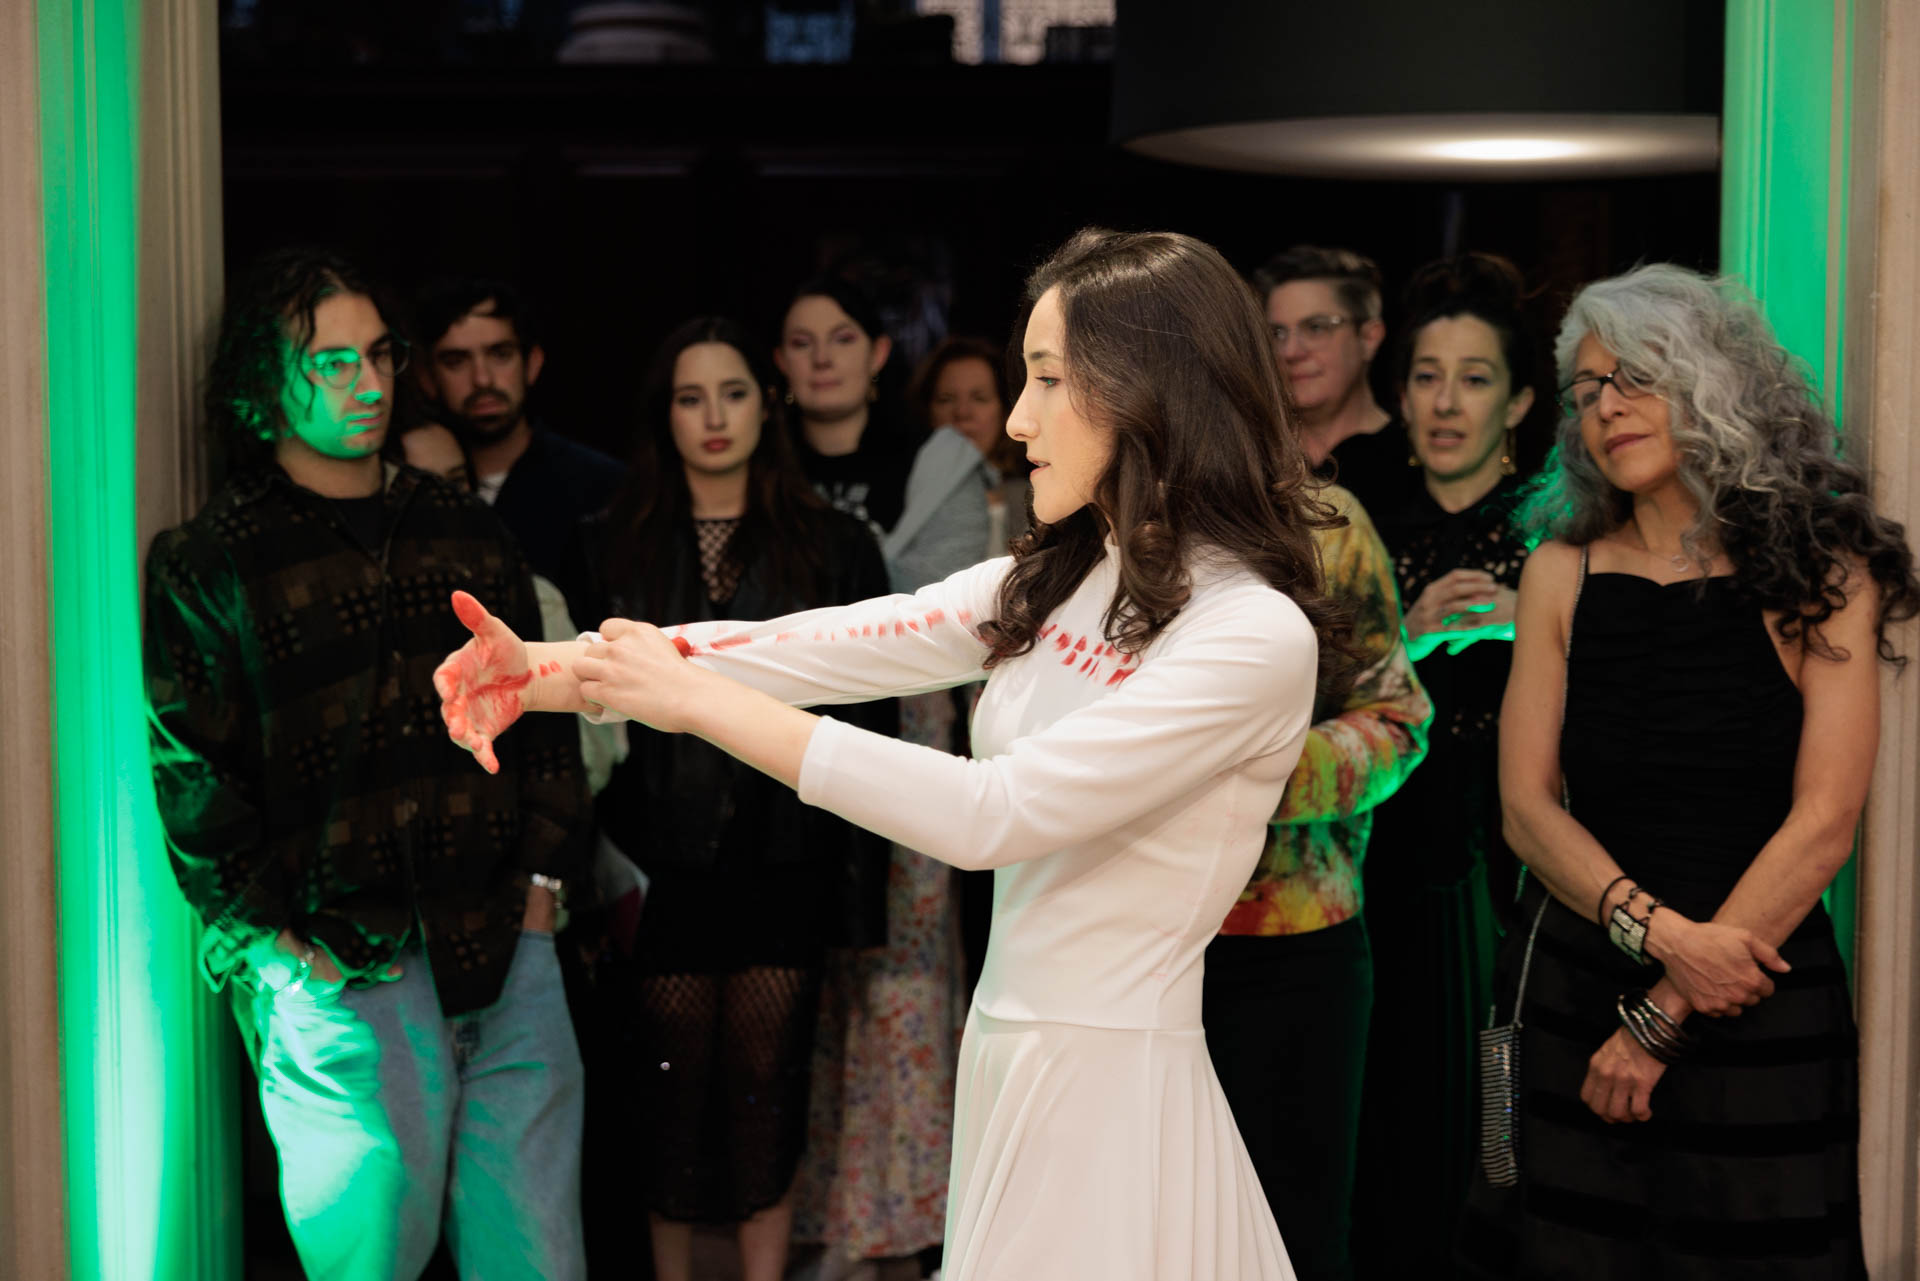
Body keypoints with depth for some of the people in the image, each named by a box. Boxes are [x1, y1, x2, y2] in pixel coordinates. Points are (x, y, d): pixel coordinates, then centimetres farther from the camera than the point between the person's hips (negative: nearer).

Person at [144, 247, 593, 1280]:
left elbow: (540, 712, 16)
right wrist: (277, 945, -8)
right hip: (340, 964, -4)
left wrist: (545, 876, 6)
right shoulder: (208, 564, 0)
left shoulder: (465, 533, 15)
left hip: (506, 945, 4)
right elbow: (191, 775, -4)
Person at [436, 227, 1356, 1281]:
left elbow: (990, 813, -23)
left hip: (1110, 1084, -7)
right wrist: (547, 670, -11)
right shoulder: (1052, 582, 8)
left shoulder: (1257, 633, -17)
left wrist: (698, 700, -19)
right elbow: (828, 645, 0)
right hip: (1002, 1057, 7)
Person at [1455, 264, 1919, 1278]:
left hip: (1756, 998, -2)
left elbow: (1822, 824, -9)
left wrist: (1667, 1015, -12)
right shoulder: (1562, 573, 3)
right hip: (1574, 987, 2)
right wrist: (1657, 931, -16)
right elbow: (1526, 805, 0)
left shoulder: (1822, 574, -4)